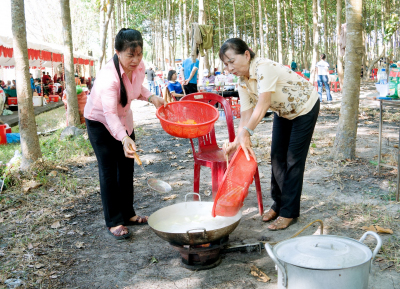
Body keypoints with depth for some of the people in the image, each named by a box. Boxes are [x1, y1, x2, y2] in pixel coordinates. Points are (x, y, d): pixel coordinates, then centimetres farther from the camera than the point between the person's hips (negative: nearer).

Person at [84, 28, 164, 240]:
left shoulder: (139, 66, -13)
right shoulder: (108, 76, -34)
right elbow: (109, 113, -38)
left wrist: (151, 98, -11)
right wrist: (124, 139, -51)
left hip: (123, 118, 7)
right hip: (100, 121, -7)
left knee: (127, 167, 11)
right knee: (109, 170, -6)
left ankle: (127, 214, 24)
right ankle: (113, 222, 4)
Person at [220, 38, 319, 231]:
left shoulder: (265, 68, -34)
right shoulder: (243, 84, -10)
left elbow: (263, 104, -43)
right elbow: (246, 116, -16)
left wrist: (246, 133, -49)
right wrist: (237, 141, -31)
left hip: (305, 108, -8)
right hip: (283, 112, 8)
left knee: (294, 160, -6)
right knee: (277, 157, 7)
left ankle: (289, 212, 4)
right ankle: (278, 204, 22)